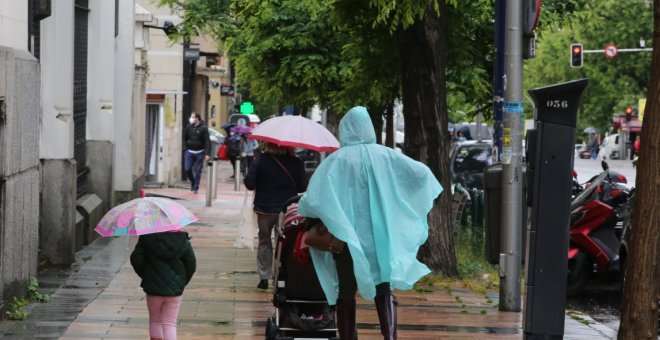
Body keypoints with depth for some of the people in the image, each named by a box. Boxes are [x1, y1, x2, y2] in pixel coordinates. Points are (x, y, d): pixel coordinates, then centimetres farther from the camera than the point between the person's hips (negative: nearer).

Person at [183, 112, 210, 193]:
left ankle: (196, 188, 13)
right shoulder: (189, 127, 4)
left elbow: (207, 142, -10)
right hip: (189, 152, 3)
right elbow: (184, 137, 13)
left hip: (199, 152, -3)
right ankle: (192, 182, 23)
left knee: (197, 171, 1)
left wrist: (207, 154, -16)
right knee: (187, 169, -3)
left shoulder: (203, 128, -7)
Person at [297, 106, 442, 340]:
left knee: (346, 293, 11)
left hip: (346, 237, -2)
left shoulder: (337, 160, -10)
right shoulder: (385, 156, -3)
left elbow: (314, 196, -15)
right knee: (384, 291, 8)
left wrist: (300, 212, 5)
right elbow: (422, 172, -1)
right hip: (379, 238, 2)